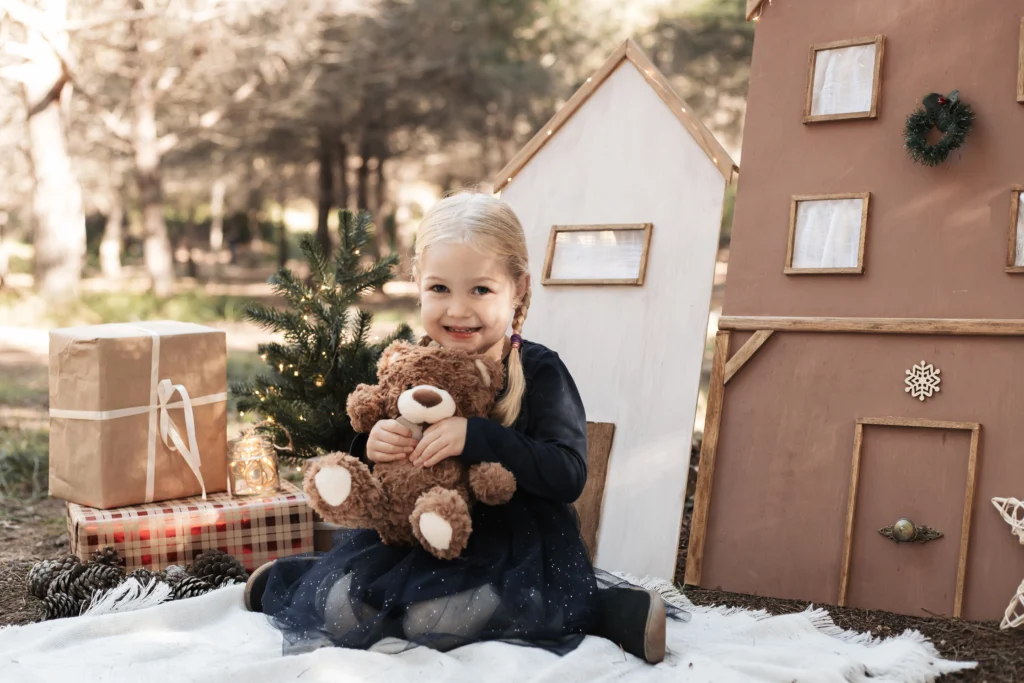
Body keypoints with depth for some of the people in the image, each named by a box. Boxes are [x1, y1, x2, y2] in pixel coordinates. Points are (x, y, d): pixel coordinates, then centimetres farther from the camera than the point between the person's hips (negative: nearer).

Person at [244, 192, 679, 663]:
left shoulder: (539, 372, -10)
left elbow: (569, 475, -21)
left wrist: (475, 437, -30)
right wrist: (371, 446, -15)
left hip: (513, 544, -4)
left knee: (431, 618, -28)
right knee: (342, 608, -18)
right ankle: (312, 581, 17)